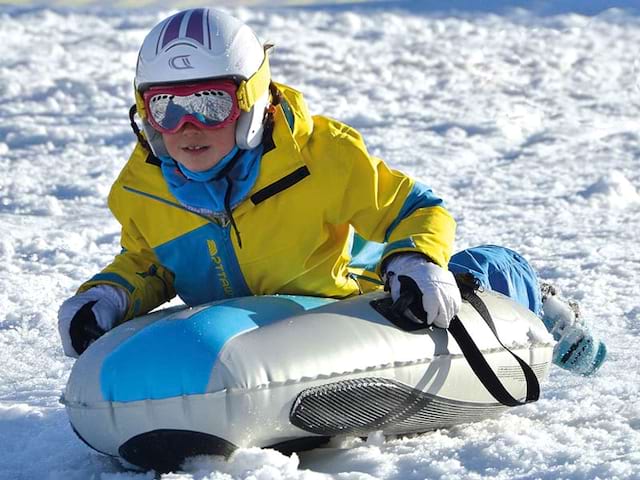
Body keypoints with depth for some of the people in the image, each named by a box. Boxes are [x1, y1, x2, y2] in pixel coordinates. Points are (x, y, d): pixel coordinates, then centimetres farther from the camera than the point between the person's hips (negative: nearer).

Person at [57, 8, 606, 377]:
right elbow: (144, 265, 5)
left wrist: (417, 263, -40)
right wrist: (106, 299, -16)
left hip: (352, 294, -3)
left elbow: (417, 212, -19)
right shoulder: (141, 191, -15)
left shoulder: (321, 158, -28)